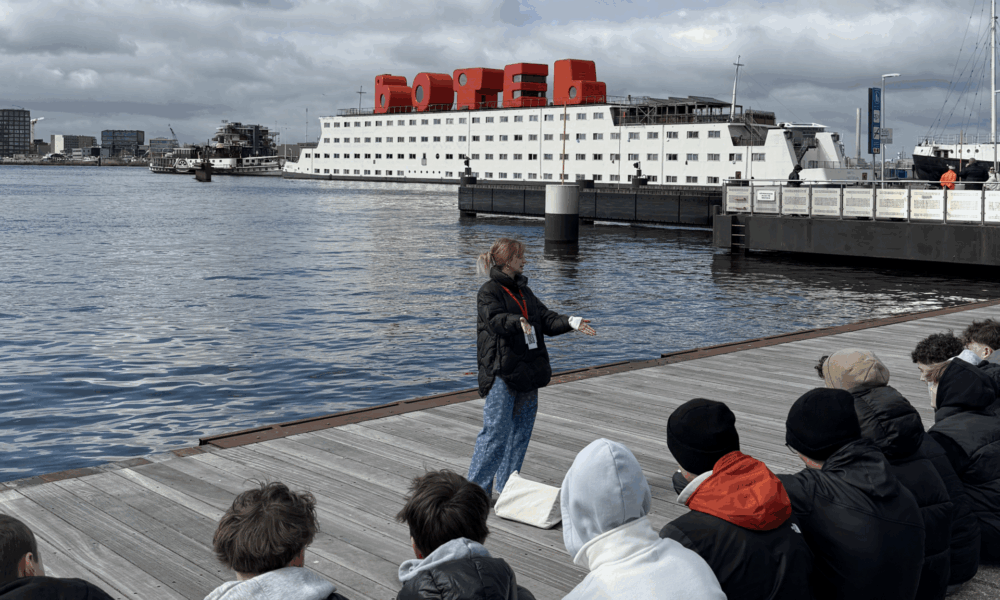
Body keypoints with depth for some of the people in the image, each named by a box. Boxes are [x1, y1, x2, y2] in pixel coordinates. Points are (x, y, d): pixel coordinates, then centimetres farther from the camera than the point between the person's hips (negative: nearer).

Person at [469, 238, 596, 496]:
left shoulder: (523, 291, 17)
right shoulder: (489, 291, -6)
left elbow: (546, 319, 13)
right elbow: (496, 319, -24)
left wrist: (570, 322, -5)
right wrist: (518, 322, -43)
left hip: (527, 372, 8)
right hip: (501, 372, -8)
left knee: (521, 431, 11)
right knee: (496, 431, -9)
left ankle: (507, 487, 22)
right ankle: (475, 487, 2)